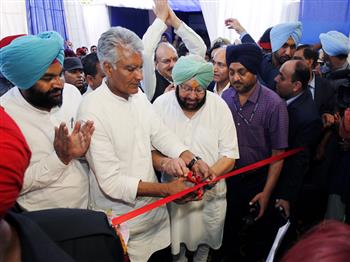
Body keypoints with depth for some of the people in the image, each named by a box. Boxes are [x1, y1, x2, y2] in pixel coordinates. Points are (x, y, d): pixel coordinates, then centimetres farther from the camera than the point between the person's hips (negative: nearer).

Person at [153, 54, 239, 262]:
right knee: (176, 237, 21)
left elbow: (229, 157, -11)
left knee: (207, 236, 23)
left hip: (211, 192, 0)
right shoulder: (161, 104, -12)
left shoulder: (219, 106, -13)